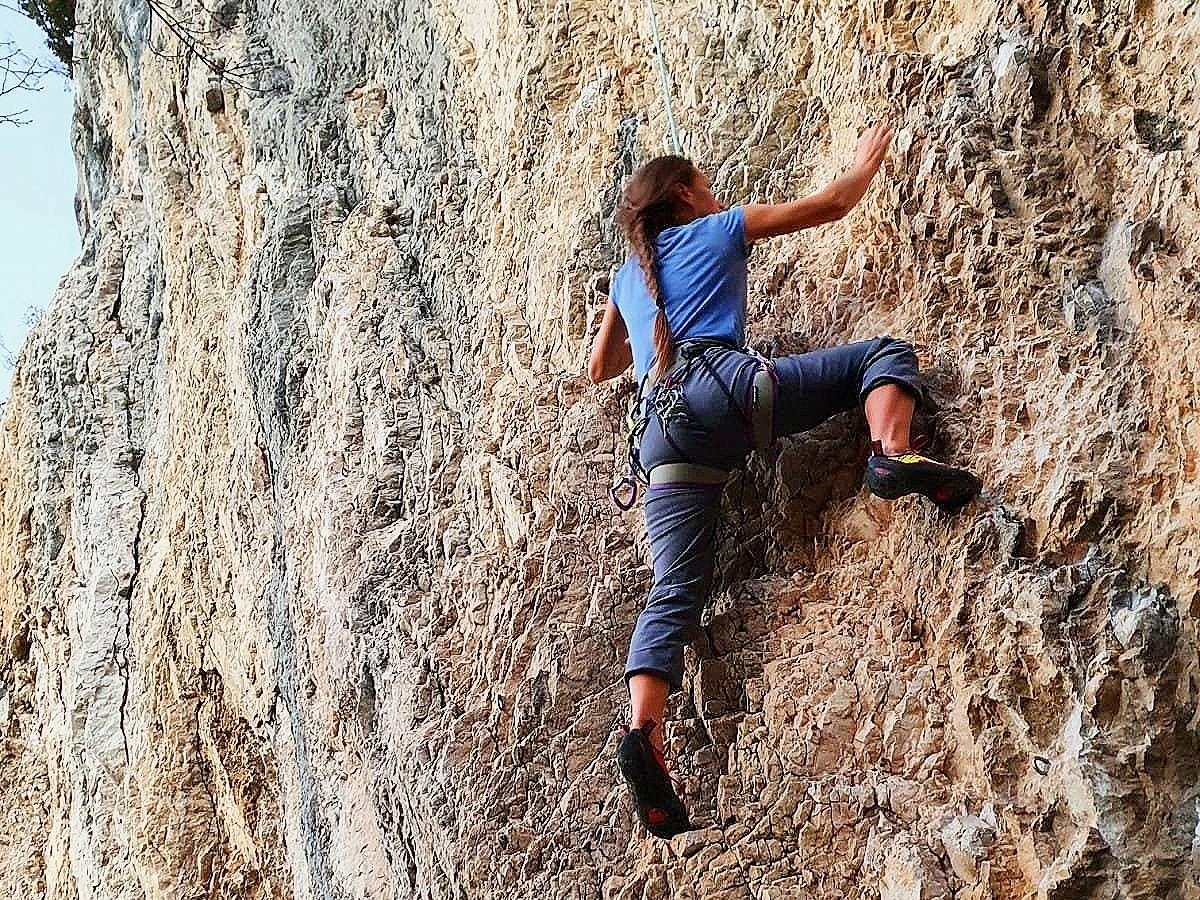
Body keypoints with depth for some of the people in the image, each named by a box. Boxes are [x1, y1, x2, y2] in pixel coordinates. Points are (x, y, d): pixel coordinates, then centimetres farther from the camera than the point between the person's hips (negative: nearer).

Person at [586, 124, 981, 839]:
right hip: (725, 385, -4)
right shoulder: (719, 229, 20)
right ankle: (893, 456, -26)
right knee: (883, 353, 6)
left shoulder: (628, 276, 34)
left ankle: (643, 733, -26)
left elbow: (600, 368, 44)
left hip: (664, 428, 5)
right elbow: (831, 205, 24)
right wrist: (868, 162, 42)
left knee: (674, 593, -4)